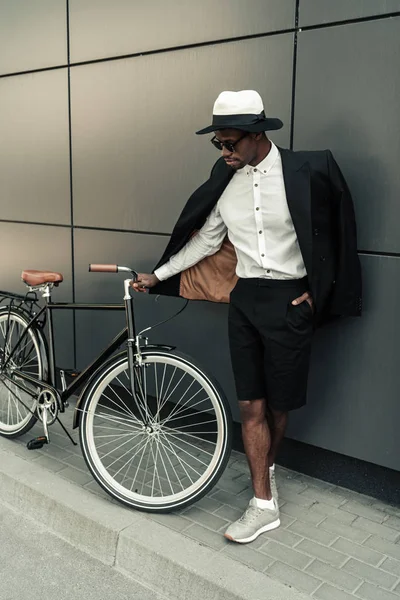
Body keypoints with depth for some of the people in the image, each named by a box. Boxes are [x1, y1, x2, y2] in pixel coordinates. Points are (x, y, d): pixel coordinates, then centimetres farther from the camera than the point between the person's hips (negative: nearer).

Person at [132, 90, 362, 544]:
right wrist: (158, 275, 12)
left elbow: (333, 233, 0)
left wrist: (316, 291, -2)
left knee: (279, 403, 9)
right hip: (244, 299, 3)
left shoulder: (307, 170, -10)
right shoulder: (225, 182, 3)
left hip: (289, 300, -3)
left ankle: (267, 464, 39)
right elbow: (205, 240, 12)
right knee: (251, 406, 4)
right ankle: (264, 504, 18)